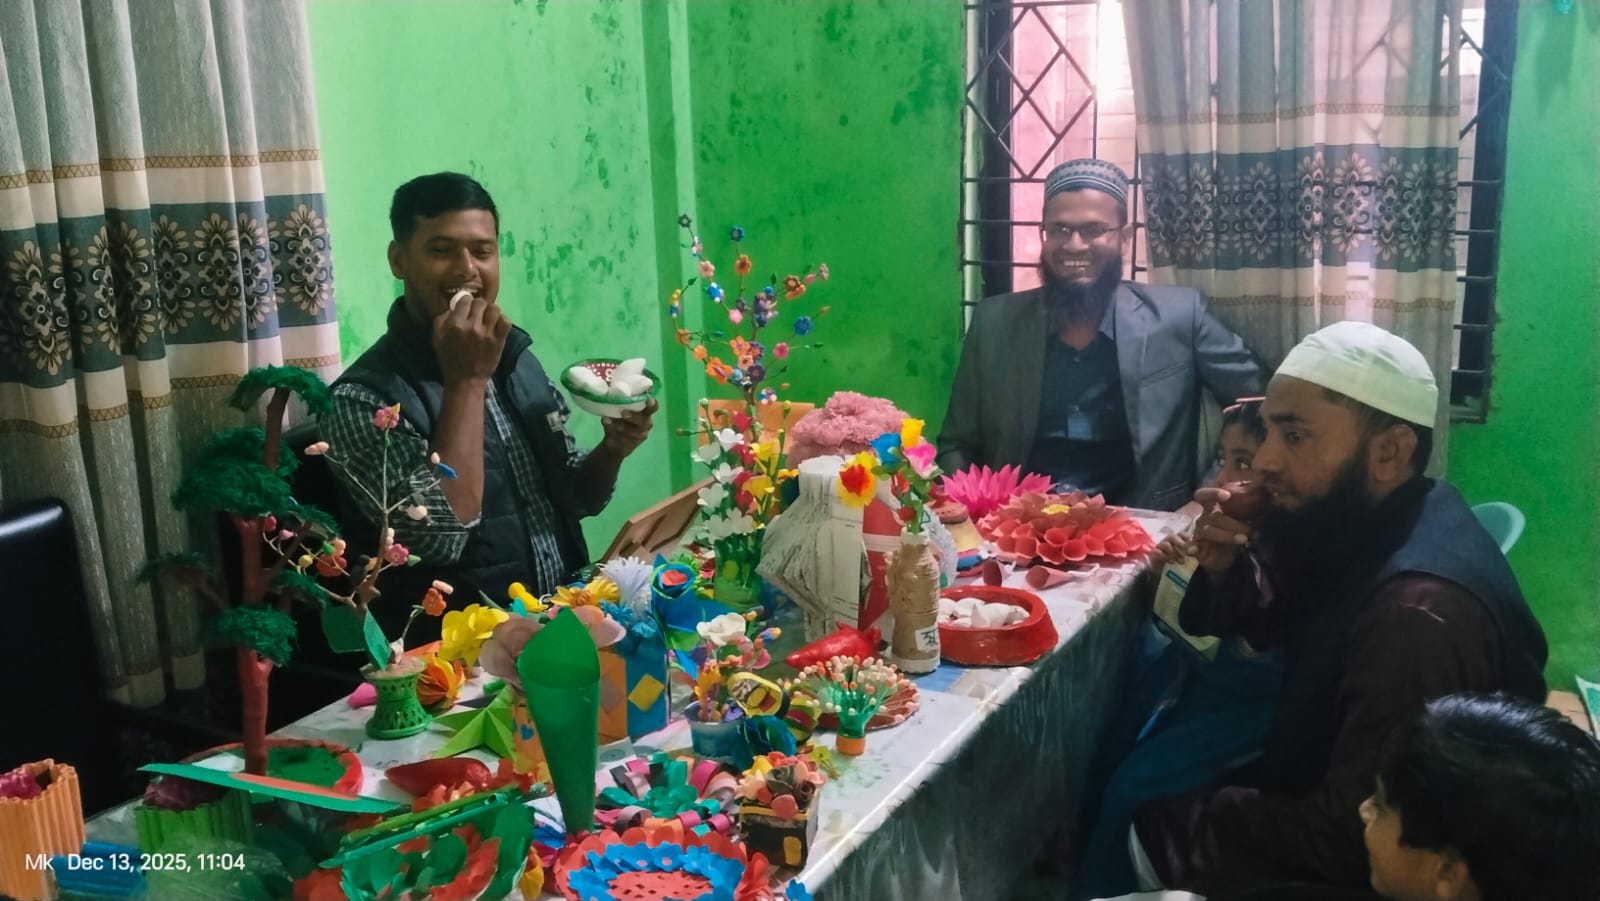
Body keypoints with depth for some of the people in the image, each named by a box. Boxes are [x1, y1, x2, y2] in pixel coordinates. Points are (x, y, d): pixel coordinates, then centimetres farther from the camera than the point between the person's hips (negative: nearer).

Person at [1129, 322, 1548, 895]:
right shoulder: (1362, 525, -5)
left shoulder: (1421, 614, -35)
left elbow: (1349, 842, -30)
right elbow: (1277, 626, 12)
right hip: (1314, 790, 8)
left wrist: (1206, 815, -14)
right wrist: (1228, 569, -10)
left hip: (1363, 868, -8)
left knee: (1149, 831, -2)